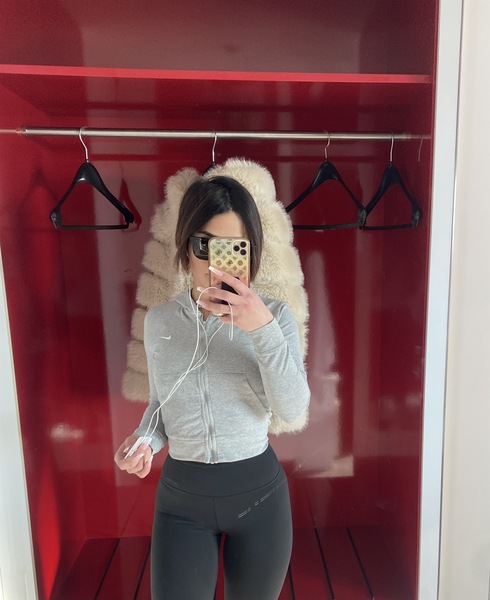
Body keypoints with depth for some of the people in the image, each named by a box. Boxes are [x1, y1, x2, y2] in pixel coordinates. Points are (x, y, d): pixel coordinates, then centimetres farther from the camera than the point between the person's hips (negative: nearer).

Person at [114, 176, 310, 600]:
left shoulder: (275, 315, -11)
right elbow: (161, 403, 8)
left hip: (258, 491, 0)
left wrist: (263, 329, -33)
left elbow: (293, 408, -21)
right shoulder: (158, 321, -4)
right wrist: (145, 441, -11)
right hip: (182, 497, 1)